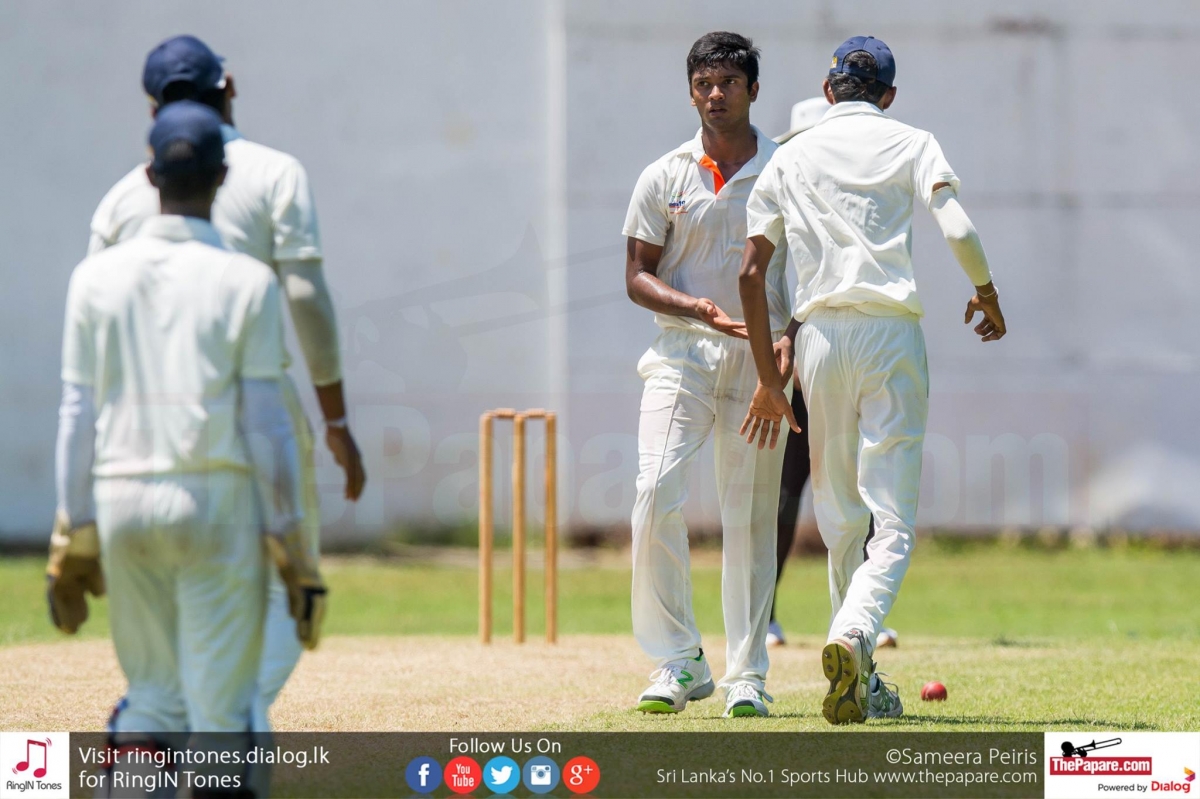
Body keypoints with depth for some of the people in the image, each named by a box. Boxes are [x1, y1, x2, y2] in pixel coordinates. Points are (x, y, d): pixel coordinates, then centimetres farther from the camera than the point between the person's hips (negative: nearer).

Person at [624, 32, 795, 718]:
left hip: (759, 359, 0)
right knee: (657, 493, -16)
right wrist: (700, 309, -13)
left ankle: (746, 674, 7)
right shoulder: (665, 177, 6)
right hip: (682, 353, 0)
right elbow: (638, 276, 5)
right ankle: (677, 661, -7)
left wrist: (790, 336, -11)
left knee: (752, 514, 0)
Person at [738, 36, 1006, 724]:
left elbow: (752, 271, 9)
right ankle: (855, 635, -31)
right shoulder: (911, 144, 8)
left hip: (820, 337, 2)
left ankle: (863, 684, 15)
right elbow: (958, 230, -9)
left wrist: (769, 379, 12)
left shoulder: (790, 158, 15)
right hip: (893, 334, -2)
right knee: (895, 520, -5)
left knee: (839, 518, 15)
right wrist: (987, 295, 10)